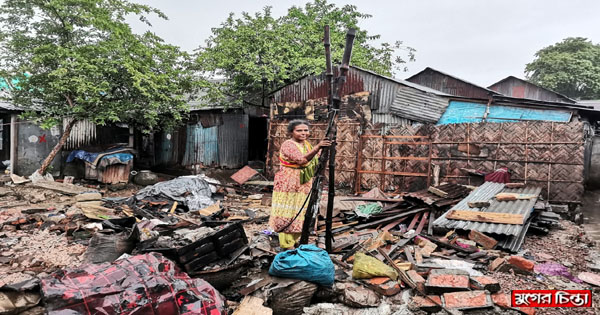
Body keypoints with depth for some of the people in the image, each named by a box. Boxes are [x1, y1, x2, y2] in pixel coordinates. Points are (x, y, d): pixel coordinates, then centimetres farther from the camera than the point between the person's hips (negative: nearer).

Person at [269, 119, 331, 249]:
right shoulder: (288, 144, -13)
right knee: (288, 216, -3)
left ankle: (293, 241, 26)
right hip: (288, 186, -8)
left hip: (304, 186, 8)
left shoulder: (307, 144, 12)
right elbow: (301, 160, -29)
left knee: (300, 216, 12)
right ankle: (287, 247, 6)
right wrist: (318, 147, -36)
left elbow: (314, 164, 18)